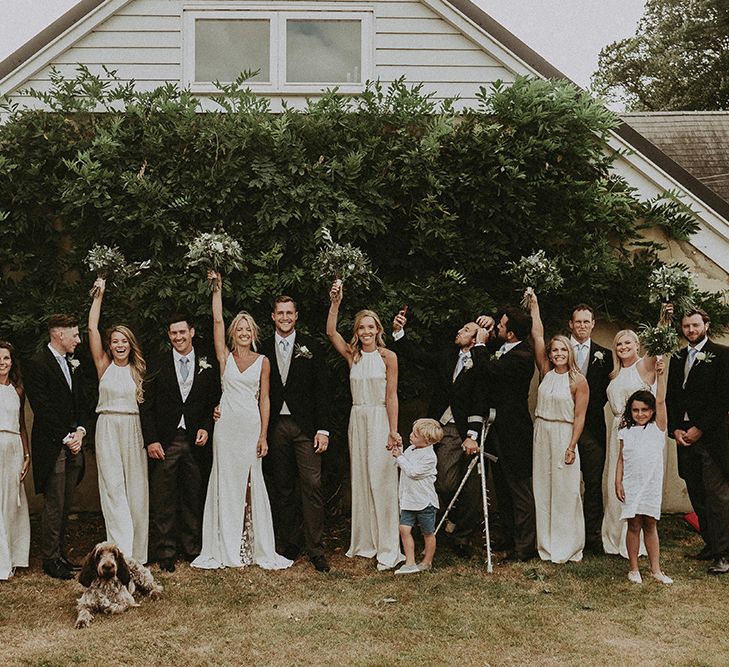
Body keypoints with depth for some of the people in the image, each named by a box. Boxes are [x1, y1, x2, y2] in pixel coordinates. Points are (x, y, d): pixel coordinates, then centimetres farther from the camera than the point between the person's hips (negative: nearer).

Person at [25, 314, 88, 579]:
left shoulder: (74, 365, 16)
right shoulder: (37, 364, -8)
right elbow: (42, 408, -13)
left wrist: (80, 431, 1)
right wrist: (65, 438, -13)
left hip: (74, 442, 7)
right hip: (52, 445, -7)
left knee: (65, 505, 11)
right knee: (54, 505, -3)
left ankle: (60, 554, 18)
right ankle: (50, 560, 5)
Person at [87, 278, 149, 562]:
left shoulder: (138, 370, 10)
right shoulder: (104, 366, 6)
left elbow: (145, 402, 10)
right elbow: (92, 329, 0)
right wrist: (98, 296, 1)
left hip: (134, 429, 2)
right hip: (108, 429, -1)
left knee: (135, 487, 2)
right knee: (113, 487, -6)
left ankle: (136, 550, 10)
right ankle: (120, 551, -6)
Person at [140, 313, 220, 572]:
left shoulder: (207, 367, 7)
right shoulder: (157, 366, 4)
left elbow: (214, 403, 11)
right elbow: (146, 406, 1)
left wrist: (206, 428, -5)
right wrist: (151, 440, -7)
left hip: (195, 443, 1)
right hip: (164, 442, -1)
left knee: (194, 498, 7)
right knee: (163, 500, 1)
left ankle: (192, 548, 19)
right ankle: (164, 552, 10)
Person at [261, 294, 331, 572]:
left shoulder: (310, 348, 3)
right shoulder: (264, 350, 8)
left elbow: (322, 390, 1)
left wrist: (323, 430, -5)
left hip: (305, 426, -2)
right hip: (276, 427, 2)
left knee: (312, 485, -8)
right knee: (282, 489, 7)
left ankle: (315, 549, -3)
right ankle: (289, 546, 16)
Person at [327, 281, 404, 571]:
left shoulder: (388, 357, -3)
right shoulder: (353, 356, 8)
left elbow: (391, 396, -7)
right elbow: (331, 332, -1)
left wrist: (393, 430, -14)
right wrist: (335, 303, -11)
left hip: (380, 421, -5)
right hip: (357, 420, 5)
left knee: (381, 481, -6)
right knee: (360, 481, 9)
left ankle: (388, 549, -1)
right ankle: (364, 542, 19)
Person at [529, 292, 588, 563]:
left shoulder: (578, 380, -4)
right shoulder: (546, 372, 6)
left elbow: (579, 416, -6)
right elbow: (538, 335, 4)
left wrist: (572, 446, -13)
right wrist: (534, 305, 4)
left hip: (564, 436, -4)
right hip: (541, 434, 4)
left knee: (565, 490, -1)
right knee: (542, 488, 6)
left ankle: (567, 546, 7)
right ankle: (546, 544, 13)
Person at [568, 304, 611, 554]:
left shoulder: (604, 355, 10)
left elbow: (606, 391, 9)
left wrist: (590, 409, -3)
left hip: (593, 427, 1)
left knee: (594, 484, 2)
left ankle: (592, 535, 9)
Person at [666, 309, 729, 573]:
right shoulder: (677, 358, 17)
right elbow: (670, 397, 15)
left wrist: (699, 429, -11)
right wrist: (675, 429, 1)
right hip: (684, 436, 6)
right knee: (697, 495, 9)